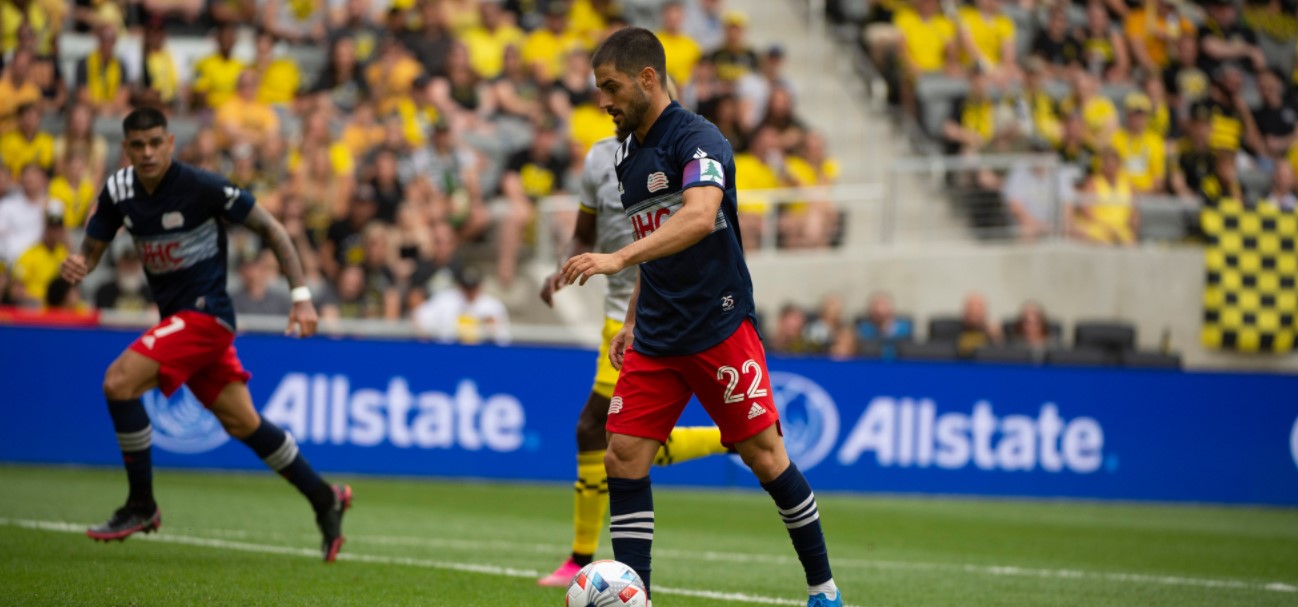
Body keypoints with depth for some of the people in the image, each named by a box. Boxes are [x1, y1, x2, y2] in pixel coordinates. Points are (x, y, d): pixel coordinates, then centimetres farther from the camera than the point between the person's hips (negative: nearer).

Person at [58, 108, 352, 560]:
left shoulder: (200, 187, -17)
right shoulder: (119, 190, 1)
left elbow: (270, 228, -9)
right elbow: (93, 247, 10)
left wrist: (301, 296, -12)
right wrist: (77, 265, -16)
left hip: (206, 311, -7)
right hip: (178, 318, 7)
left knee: (119, 382, -20)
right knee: (242, 424, 12)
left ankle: (141, 506, -9)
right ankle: (324, 499, 26)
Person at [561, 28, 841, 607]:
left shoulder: (697, 139, -14)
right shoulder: (626, 156, 13)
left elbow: (699, 216, -33)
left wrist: (617, 258, -41)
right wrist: (632, 321, 19)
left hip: (719, 326, -7)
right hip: (655, 340, 7)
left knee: (764, 455, -2)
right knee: (623, 458, -4)